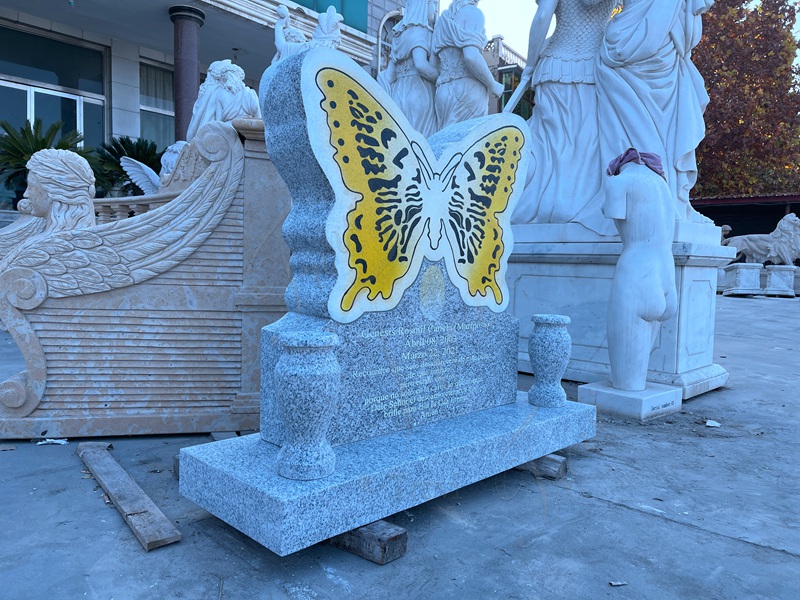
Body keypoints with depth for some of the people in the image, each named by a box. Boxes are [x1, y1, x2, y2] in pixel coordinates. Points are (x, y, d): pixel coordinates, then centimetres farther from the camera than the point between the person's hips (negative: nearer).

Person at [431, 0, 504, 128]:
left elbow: (434, 65, 14)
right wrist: (493, 85, -7)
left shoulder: (443, 19, 20)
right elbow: (471, 56, -16)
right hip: (468, 89, -7)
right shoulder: (473, 12, 0)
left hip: (443, 92, 7)